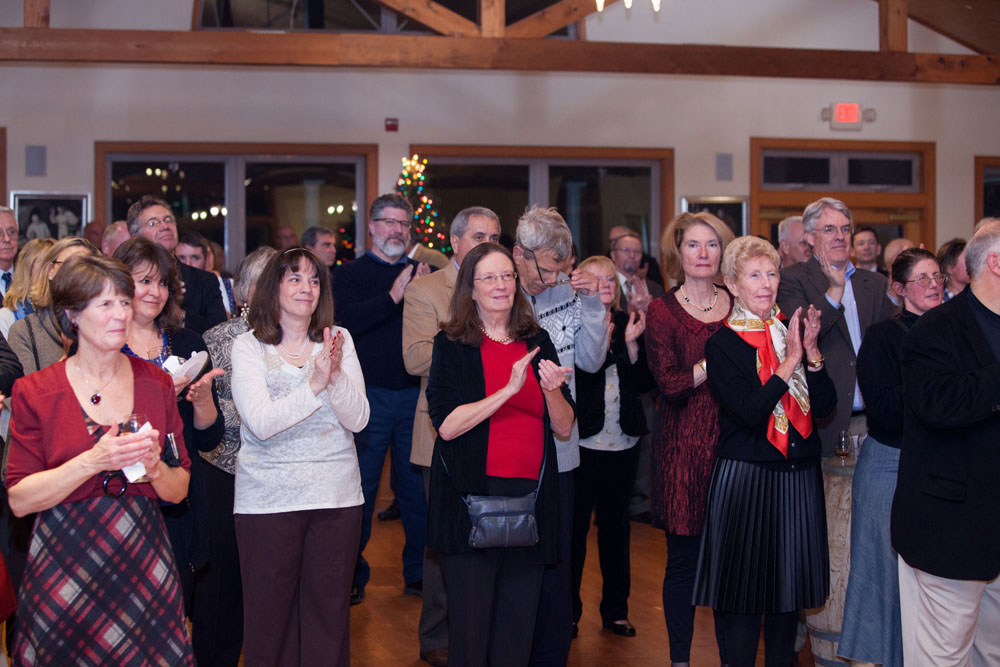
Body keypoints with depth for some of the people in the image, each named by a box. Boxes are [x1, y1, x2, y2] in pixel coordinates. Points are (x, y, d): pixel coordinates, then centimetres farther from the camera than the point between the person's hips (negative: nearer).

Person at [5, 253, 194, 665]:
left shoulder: (156, 384, 5)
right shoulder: (36, 393, -3)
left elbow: (179, 490, 9)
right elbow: (19, 500, -9)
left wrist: (153, 466, -12)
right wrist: (93, 462, -20)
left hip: (144, 566, 3)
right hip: (63, 567, -2)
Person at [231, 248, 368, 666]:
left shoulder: (339, 340, 5)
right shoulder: (248, 347, -2)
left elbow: (358, 420, -4)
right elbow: (261, 423, -16)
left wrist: (335, 375, -20)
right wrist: (315, 384, -26)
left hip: (336, 495, 2)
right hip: (268, 500, -2)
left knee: (329, 613, 9)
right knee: (269, 614, 5)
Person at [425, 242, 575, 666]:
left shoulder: (537, 343, 12)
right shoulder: (452, 345, 1)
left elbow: (564, 428, 10)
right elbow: (446, 425, -13)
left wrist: (552, 390, -10)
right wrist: (510, 389, -19)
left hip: (531, 496, 4)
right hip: (472, 499, -4)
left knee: (518, 623, 9)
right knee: (470, 620, 0)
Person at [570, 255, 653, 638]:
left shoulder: (629, 323, 8)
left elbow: (646, 382, 2)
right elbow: (572, 377, -18)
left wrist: (632, 344, -11)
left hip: (623, 442, 4)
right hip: (582, 441, -4)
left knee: (616, 525, 12)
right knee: (575, 524, 1)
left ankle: (616, 609, 23)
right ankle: (567, 609, 14)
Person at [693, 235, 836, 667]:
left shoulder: (792, 331, 8)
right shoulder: (723, 344, -7)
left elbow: (824, 405, 2)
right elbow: (748, 413, -19)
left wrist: (811, 351, -12)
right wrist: (790, 360, -18)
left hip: (799, 476, 5)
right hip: (746, 478, -5)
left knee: (790, 587, 13)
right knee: (745, 590, 1)